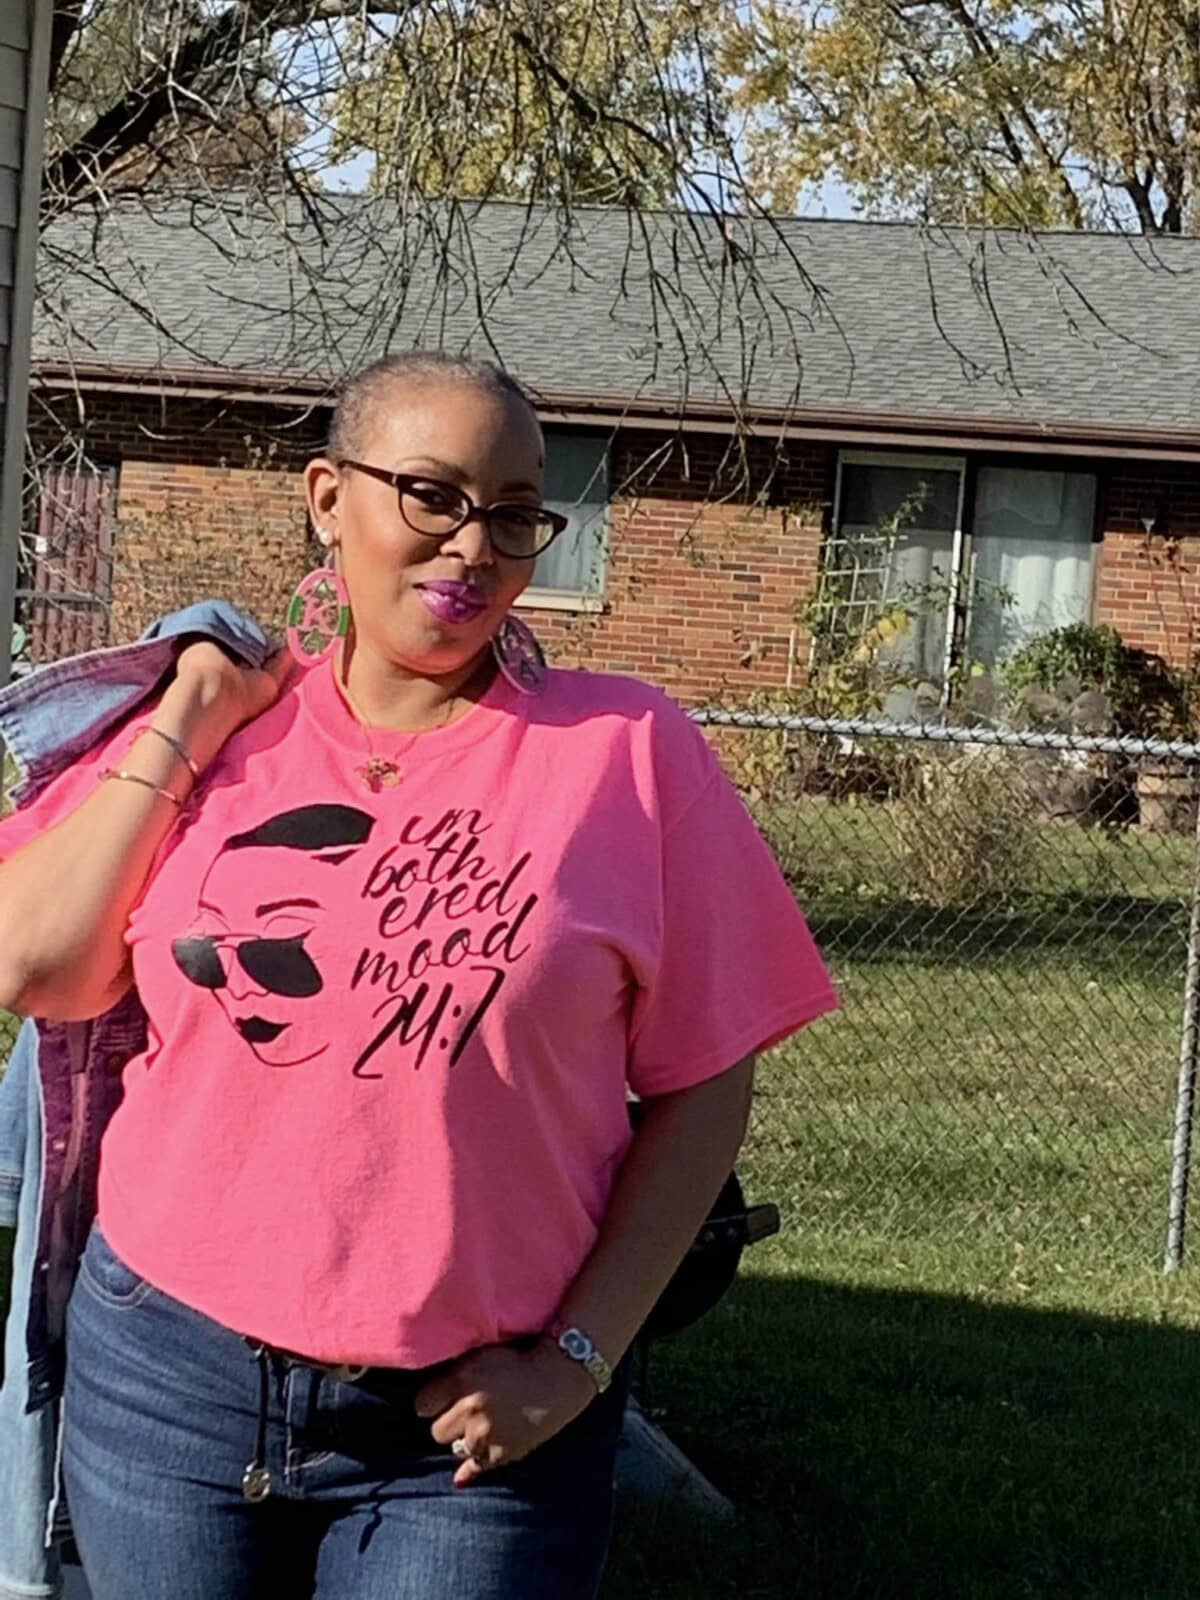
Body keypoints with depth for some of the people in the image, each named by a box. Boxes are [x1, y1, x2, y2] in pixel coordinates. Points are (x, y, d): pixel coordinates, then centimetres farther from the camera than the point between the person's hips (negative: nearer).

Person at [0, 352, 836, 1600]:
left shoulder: (622, 749, -3)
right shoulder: (207, 732, 4)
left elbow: (700, 1083, -2)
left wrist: (579, 1357, -7)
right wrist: (182, 735, -6)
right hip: (171, 1373, 3)